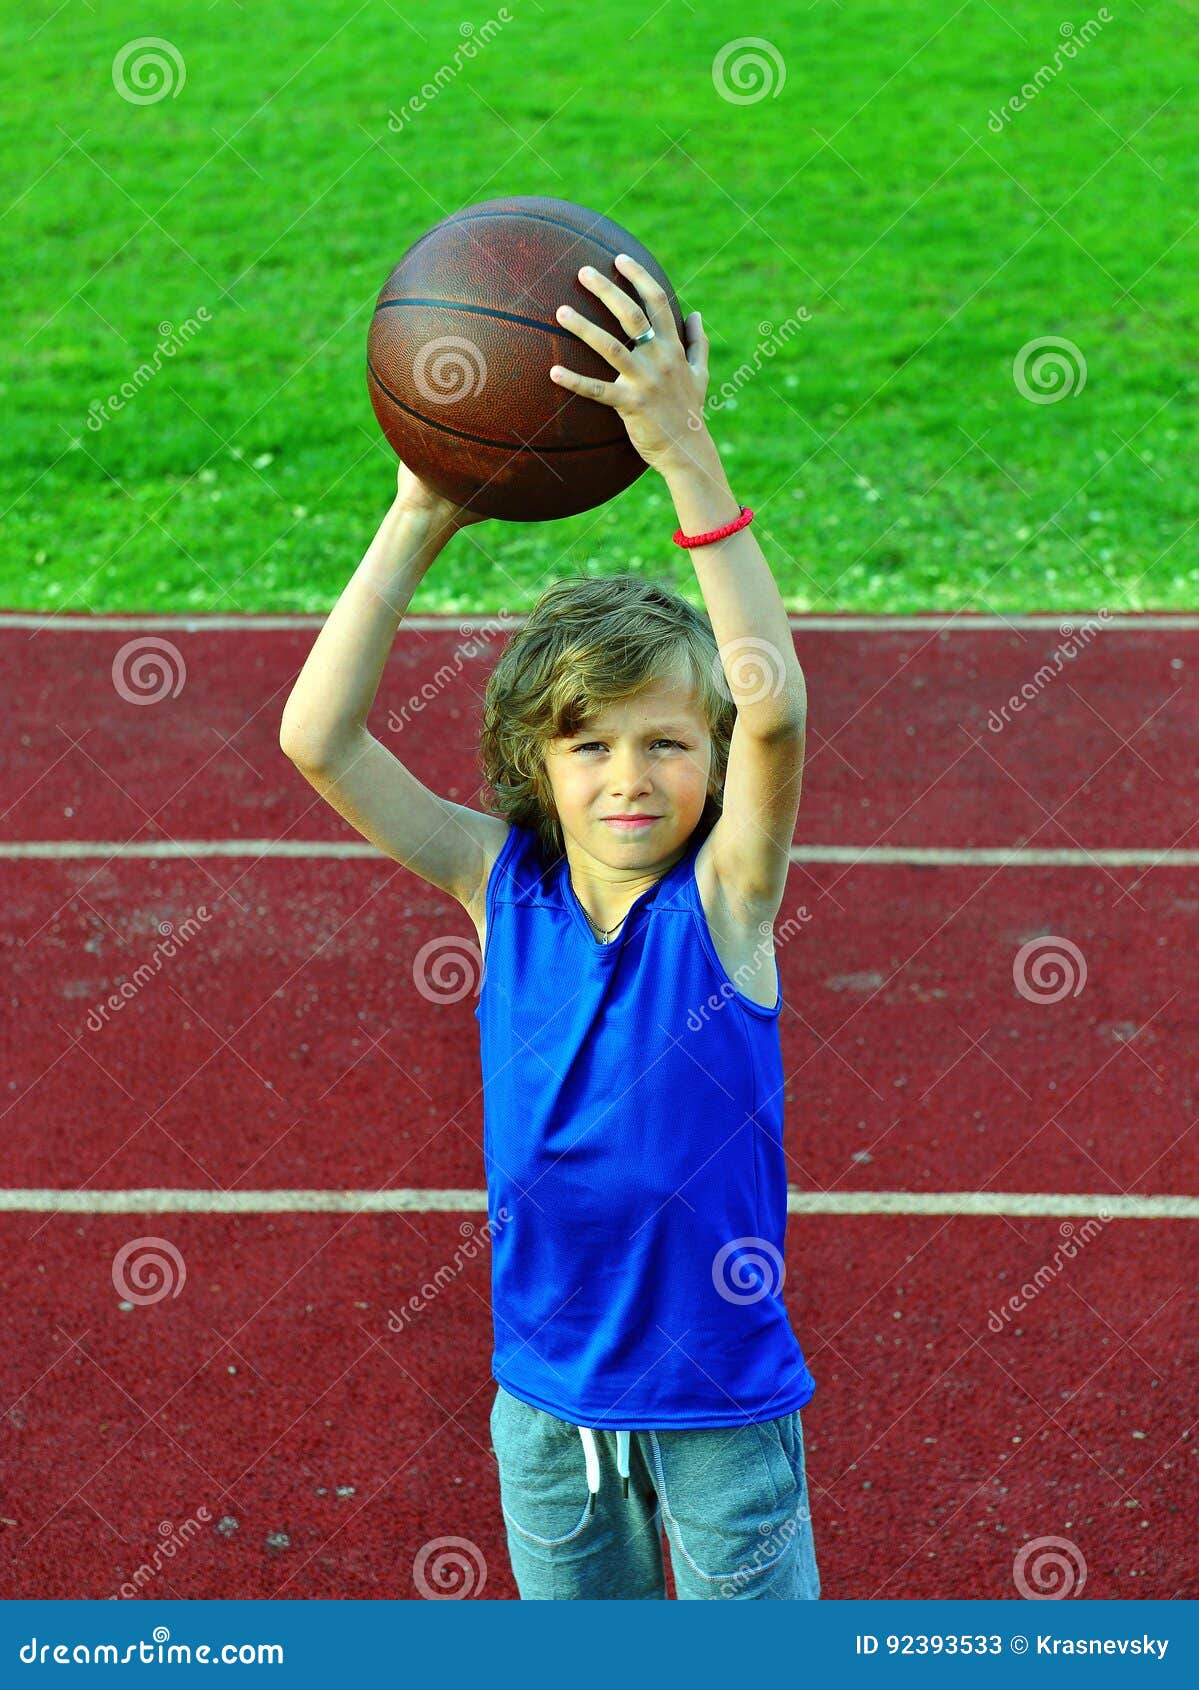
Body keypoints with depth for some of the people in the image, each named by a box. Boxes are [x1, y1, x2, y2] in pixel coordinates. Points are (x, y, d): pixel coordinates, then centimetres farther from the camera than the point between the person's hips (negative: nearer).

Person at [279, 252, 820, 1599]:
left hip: (721, 1394, -2)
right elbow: (316, 740, -18)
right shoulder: (502, 885, -9)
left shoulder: (726, 893, -16)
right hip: (546, 1391, 3)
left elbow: (773, 707, -35)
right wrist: (419, 522, -24)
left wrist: (685, 454, -41)